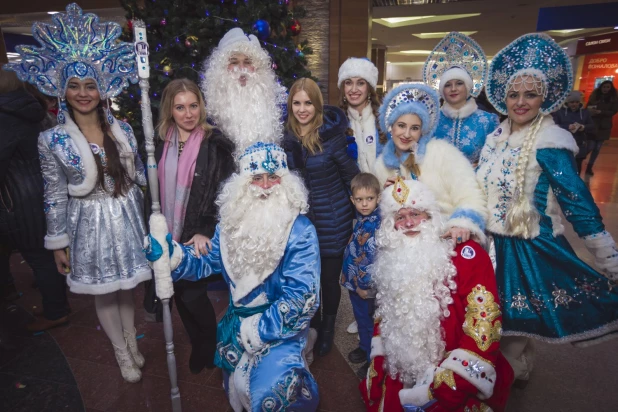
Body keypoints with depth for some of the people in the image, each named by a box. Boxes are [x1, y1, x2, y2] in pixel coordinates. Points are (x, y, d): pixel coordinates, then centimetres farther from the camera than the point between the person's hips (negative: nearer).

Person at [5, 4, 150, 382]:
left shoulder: (122, 130, -1)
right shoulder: (53, 140, -8)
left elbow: (141, 175, 6)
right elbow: (55, 197, -5)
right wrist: (58, 244, -2)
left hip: (126, 217, 2)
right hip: (90, 224, -2)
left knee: (126, 287, 17)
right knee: (104, 293, 12)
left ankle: (132, 343, 40)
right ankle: (122, 353, 35)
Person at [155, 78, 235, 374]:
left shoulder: (215, 144, -12)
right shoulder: (161, 143, 4)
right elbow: (154, 188, 11)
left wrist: (206, 231, -20)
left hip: (198, 237, -5)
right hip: (170, 235, 6)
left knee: (191, 293, 2)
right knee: (180, 293, 16)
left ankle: (209, 348, 31)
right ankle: (198, 345, 40)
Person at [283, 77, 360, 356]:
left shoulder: (331, 134, -14)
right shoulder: (285, 136, -2)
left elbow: (351, 174, -6)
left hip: (332, 220, -3)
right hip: (300, 219, 4)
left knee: (329, 277, 11)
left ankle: (328, 328, 39)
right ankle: (313, 326, 43)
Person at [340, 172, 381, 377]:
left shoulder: (379, 225, -22)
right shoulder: (361, 219, 2)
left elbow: (376, 259, -24)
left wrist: (365, 285, -18)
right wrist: (349, 277, 11)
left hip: (366, 285, -7)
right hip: (354, 281, 7)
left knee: (368, 322, 11)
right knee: (361, 318, 24)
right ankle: (365, 348, 46)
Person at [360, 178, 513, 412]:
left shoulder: (465, 253, -11)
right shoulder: (392, 259, 4)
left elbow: (484, 324, -15)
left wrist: (439, 389, -17)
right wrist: (376, 372, 3)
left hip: (457, 382, -3)